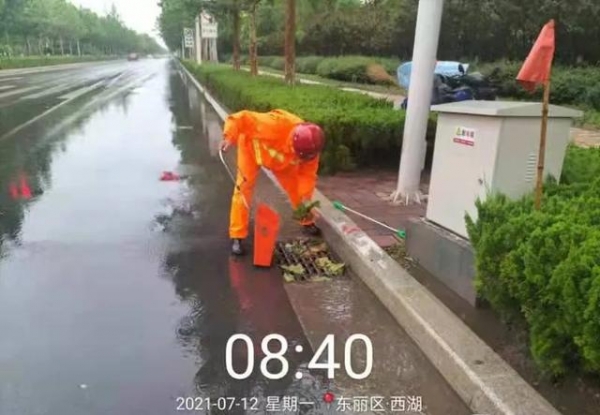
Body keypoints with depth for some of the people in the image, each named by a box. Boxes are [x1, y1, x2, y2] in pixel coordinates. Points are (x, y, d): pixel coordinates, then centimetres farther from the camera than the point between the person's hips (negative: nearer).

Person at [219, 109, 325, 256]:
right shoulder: (276, 125, -46)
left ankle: (307, 222, 25)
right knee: (243, 188, -11)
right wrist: (230, 137, -49)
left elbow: (308, 173, -16)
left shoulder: (310, 147, -29)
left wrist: (306, 196, -28)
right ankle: (237, 236, -4)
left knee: (295, 187, 1)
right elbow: (242, 118, -39)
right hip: (252, 146, -4)